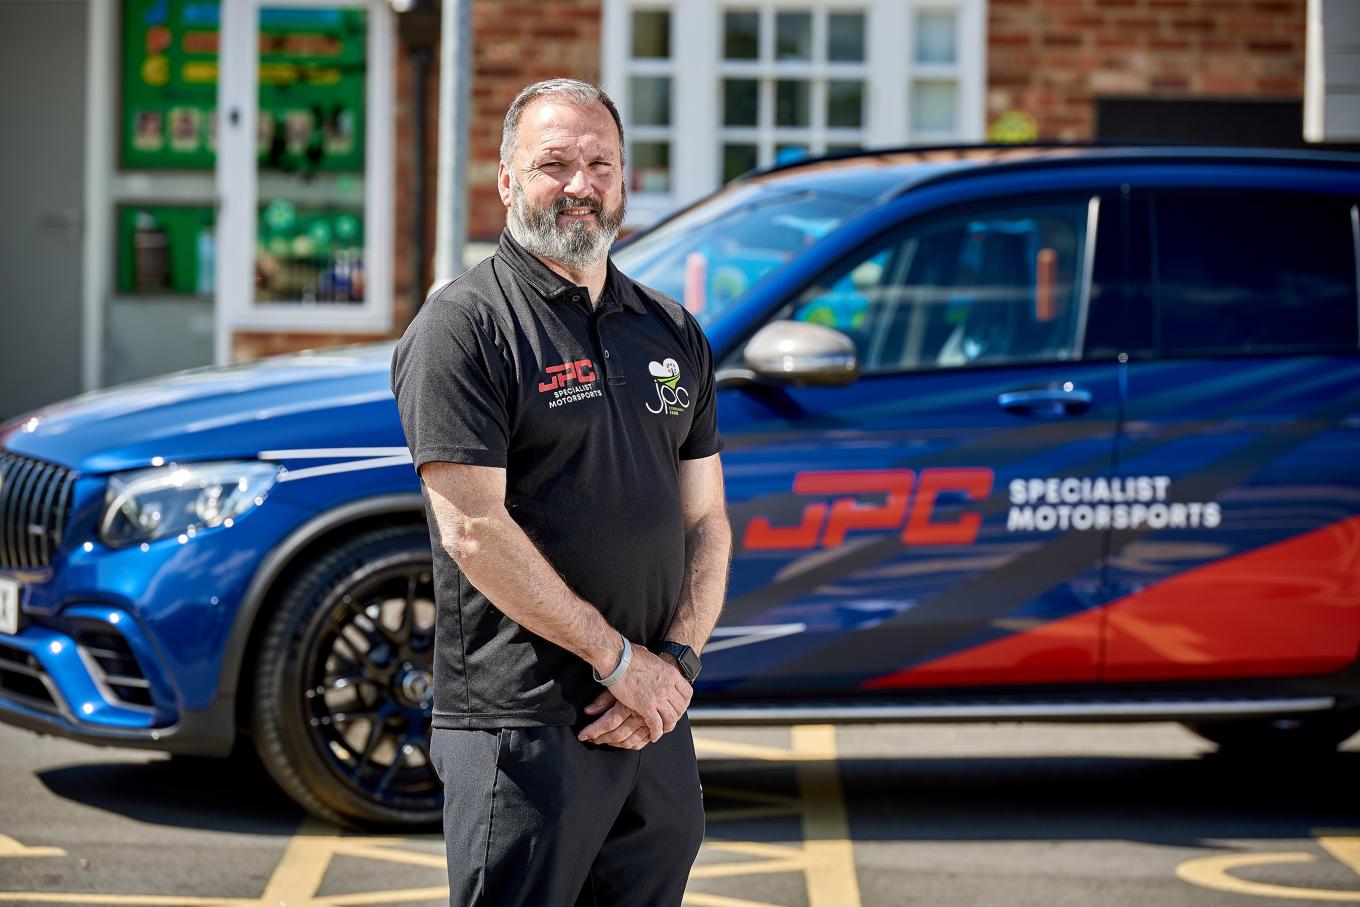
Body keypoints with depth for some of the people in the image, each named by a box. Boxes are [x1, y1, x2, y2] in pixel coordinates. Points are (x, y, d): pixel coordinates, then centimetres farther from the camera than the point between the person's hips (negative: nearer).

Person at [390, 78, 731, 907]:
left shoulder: (674, 333, 15)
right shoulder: (464, 327, -6)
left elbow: (706, 520, 14)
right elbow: (473, 532, -14)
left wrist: (677, 660, -4)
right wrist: (622, 659, -13)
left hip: (655, 732, 6)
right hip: (522, 732, -6)